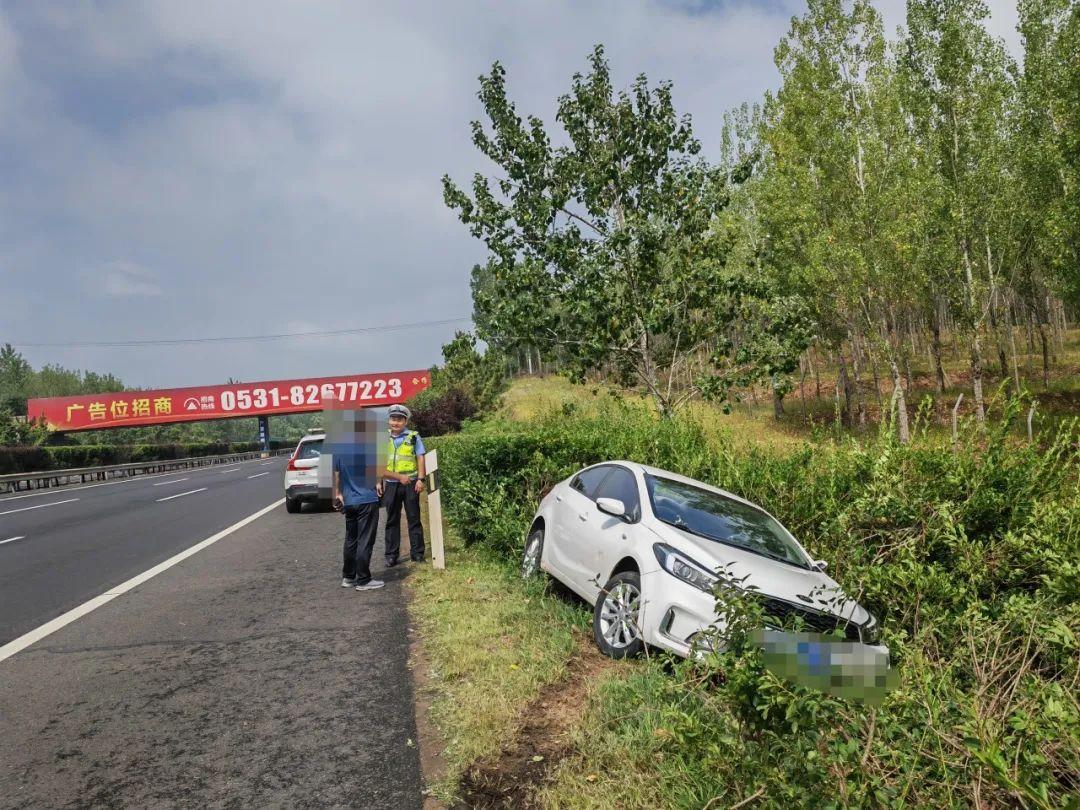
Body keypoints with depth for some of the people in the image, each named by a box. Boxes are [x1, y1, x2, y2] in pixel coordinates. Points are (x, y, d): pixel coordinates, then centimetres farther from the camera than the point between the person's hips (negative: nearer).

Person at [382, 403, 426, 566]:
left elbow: (420, 459, 1)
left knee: (414, 518, 4)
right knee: (392, 521, 8)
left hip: (410, 484, -1)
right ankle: (391, 555, 14)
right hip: (391, 485, 2)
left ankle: (417, 553, 11)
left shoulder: (413, 436, 1)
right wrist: (399, 477, -11)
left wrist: (420, 479, -10)